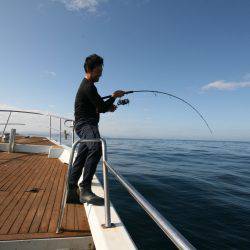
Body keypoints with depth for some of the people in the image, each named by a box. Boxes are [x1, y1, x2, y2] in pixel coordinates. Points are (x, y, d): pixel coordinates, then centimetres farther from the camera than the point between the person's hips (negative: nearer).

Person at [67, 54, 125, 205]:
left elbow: (97, 107, 30)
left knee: (80, 159, 12)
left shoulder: (87, 85, 23)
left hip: (86, 125, 11)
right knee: (96, 148, -35)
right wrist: (114, 96, 2)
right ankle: (85, 189, -36)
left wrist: (108, 107, 13)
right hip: (86, 124, -11)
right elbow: (102, 107, -14)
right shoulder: (88, 86, -11)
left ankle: (72, 191, 21)